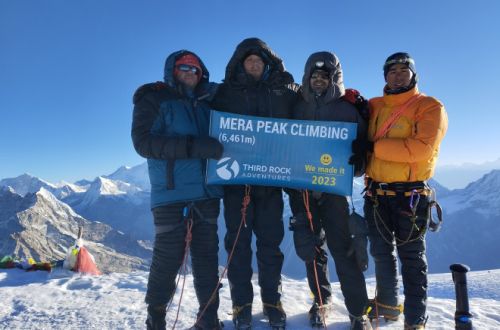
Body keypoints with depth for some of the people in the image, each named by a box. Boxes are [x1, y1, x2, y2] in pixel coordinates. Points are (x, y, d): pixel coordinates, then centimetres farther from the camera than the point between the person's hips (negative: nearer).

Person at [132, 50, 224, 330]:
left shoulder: (206, 102, 18)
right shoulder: (153, 99, 3)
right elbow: (143, 142, -11)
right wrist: (193, 146, -20)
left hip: (207, 192, 5)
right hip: (171, 194, -4)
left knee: (207, 256, 7)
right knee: (169, 259, 0)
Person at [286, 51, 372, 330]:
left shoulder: (346, 110, 3)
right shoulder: (298, 108, 11)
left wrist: (357, 163, -17)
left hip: (333, 189, -3)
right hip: (301, 189, 3)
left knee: (343, 249, -4)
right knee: (311, 247, 11)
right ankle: (321, 299, 29)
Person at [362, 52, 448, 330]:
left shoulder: (430, 107, -5)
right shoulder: (373, 106, 10)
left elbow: (421, 148, -20)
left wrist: (376, 147, -19)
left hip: (410, 194, -5)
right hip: (376, 192, 5)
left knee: (411, 257, 4)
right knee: (381, 252, 16)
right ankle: (387, 304, 35)